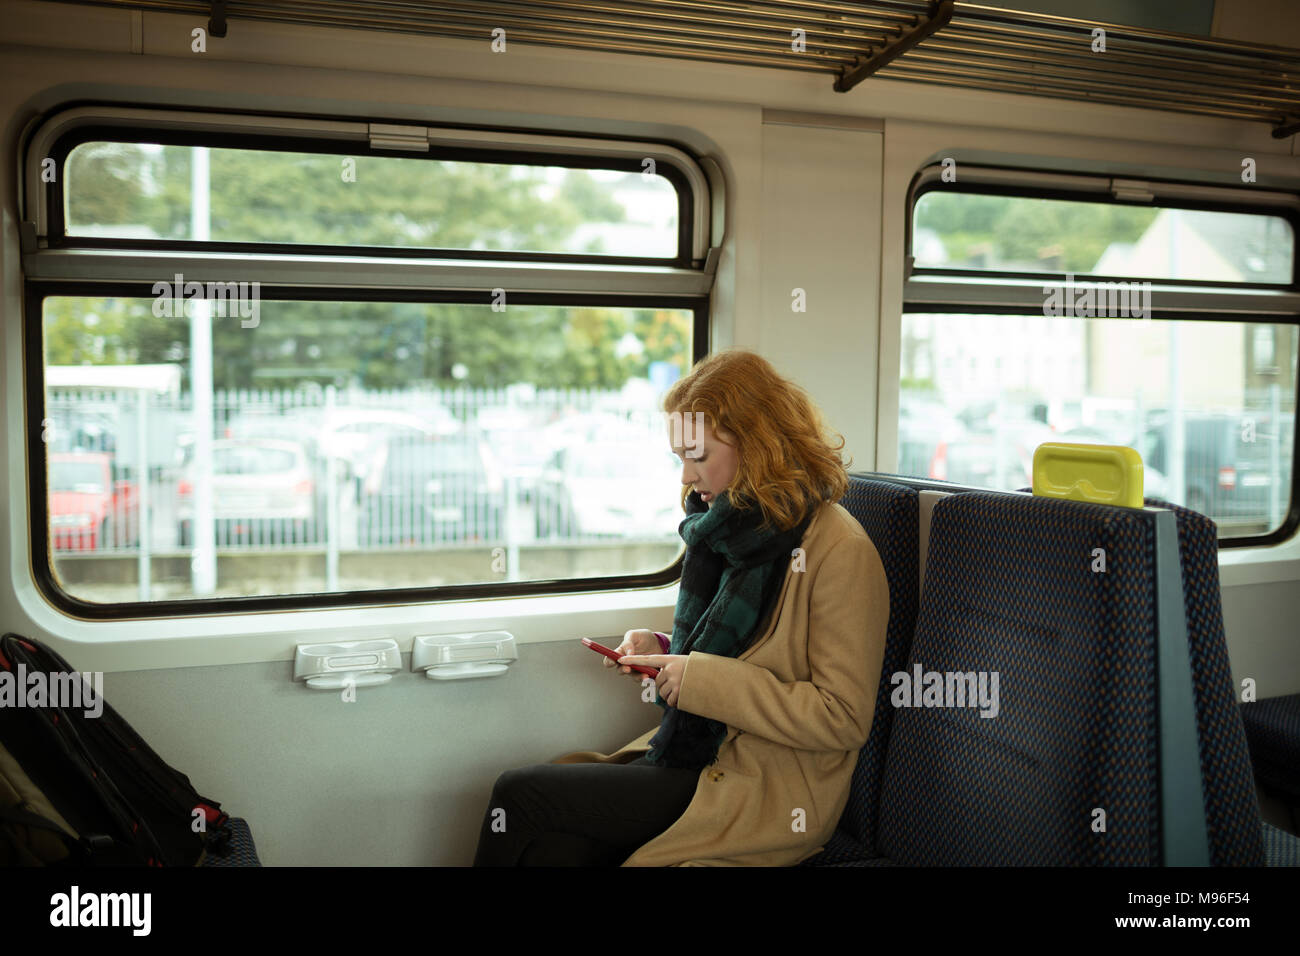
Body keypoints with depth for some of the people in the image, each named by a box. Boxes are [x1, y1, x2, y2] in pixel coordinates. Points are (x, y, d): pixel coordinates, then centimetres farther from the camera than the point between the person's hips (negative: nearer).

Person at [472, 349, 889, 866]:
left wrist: (702, 679, -19)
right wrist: (662, 651, 3)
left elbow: (843, 718, -17)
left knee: (519, 792, -14)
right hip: (693, 756, 7)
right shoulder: (730, 528, 12)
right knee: (550, 847, -20)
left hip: (766, 795, -7)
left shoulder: (841, 552, -14)